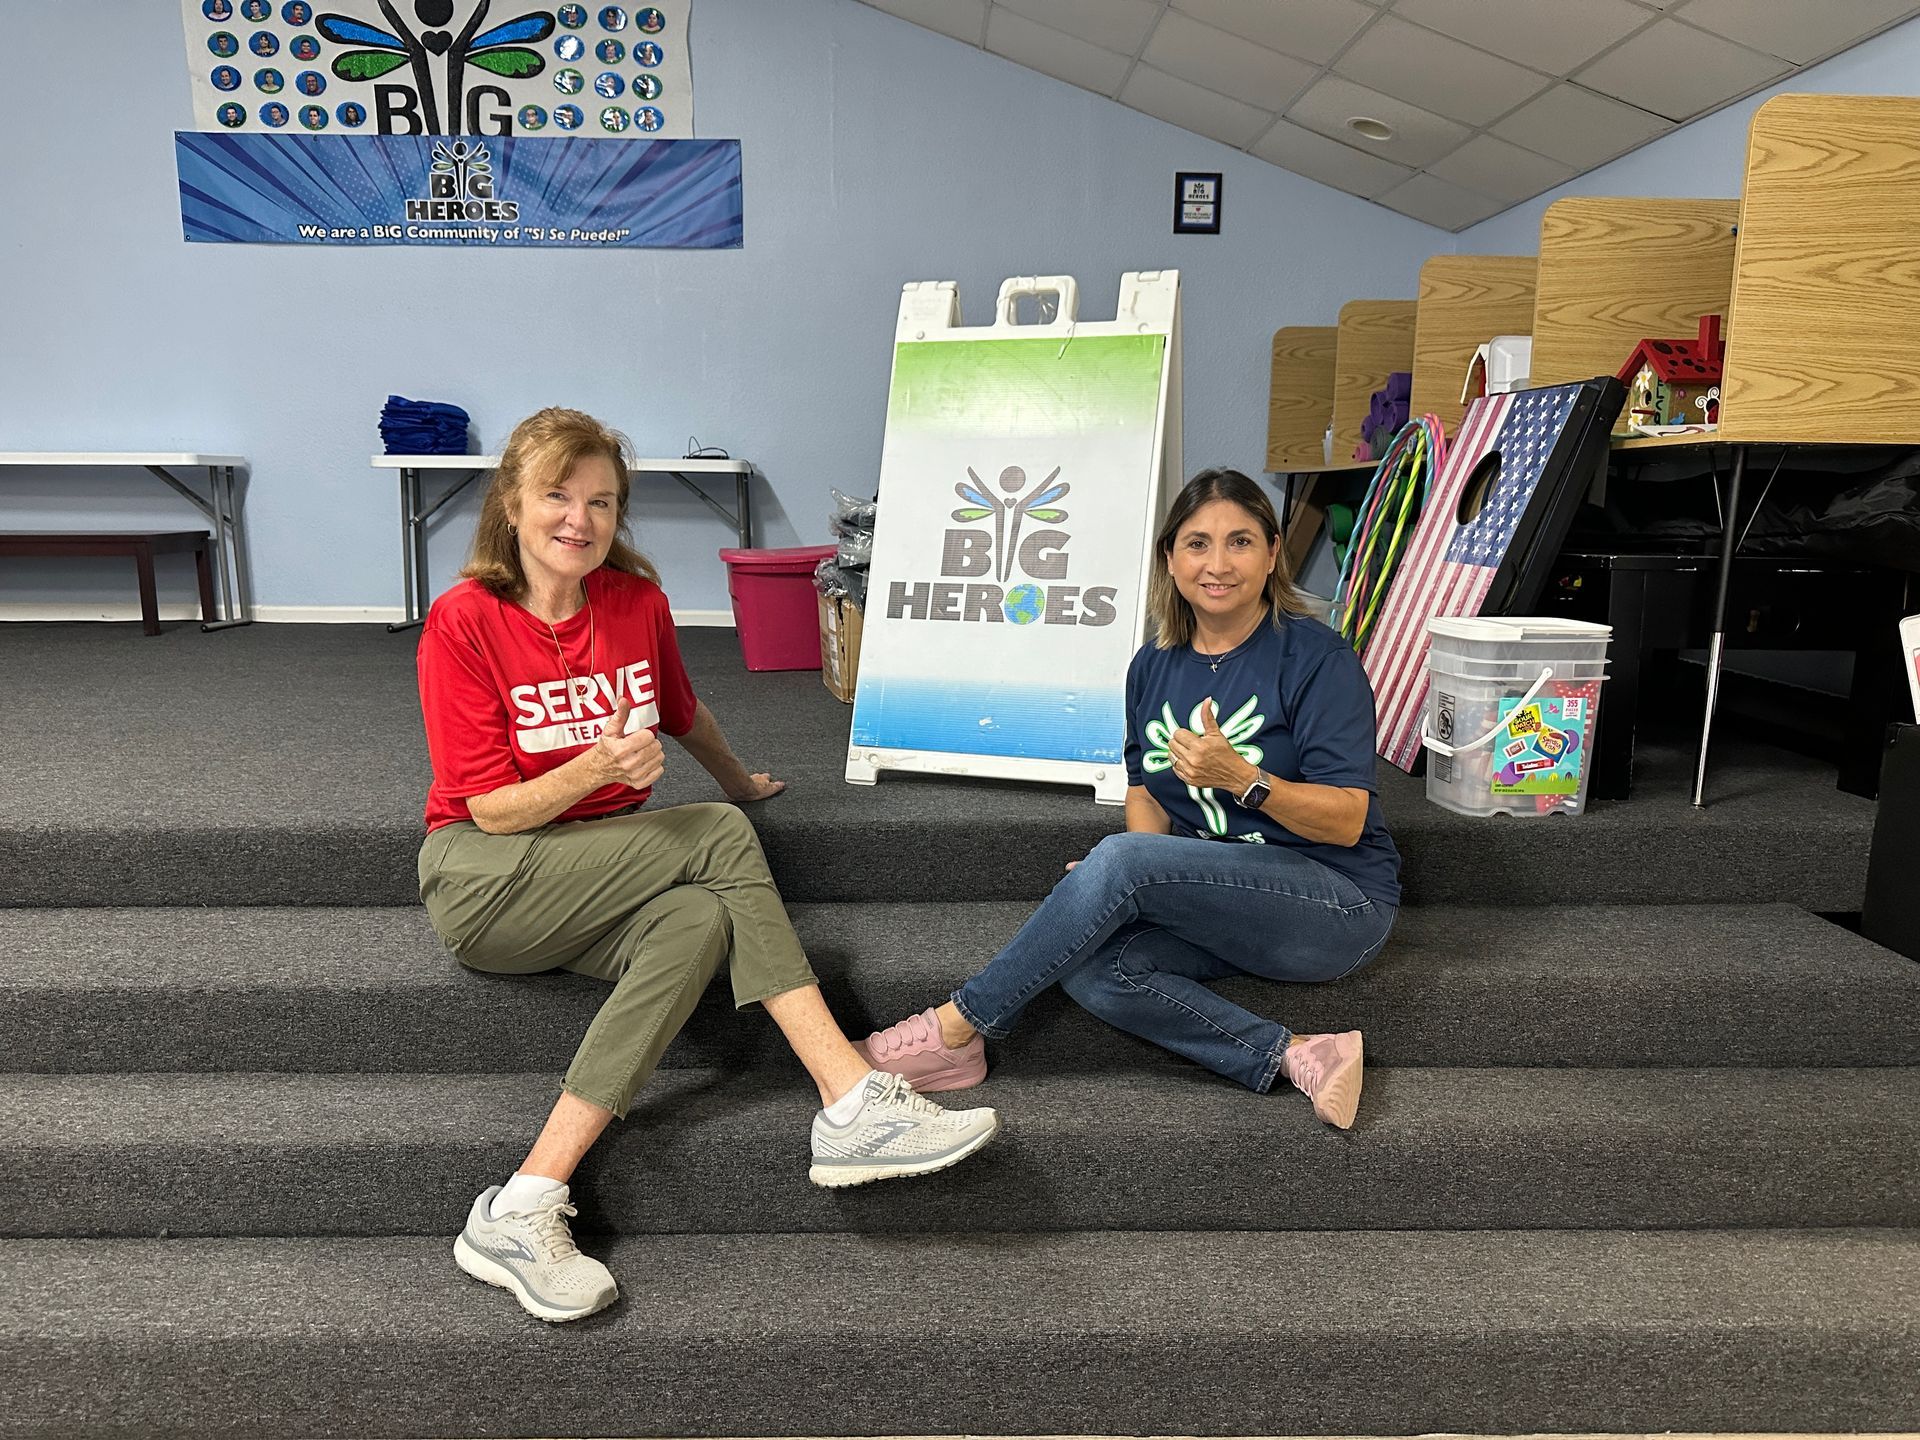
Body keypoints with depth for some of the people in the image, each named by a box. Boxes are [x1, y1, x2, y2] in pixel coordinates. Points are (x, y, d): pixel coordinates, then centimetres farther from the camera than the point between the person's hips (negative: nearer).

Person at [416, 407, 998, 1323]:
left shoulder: (637, 601, 5)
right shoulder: (464, 621, -9)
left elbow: (683, 714, 25)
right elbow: (491, 810, -12)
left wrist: (741, 781, 34)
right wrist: (596, 768, -28)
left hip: (604, 877, 5)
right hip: (482, 879, -5)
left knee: (701, 919, -30)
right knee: (722, 838, -25)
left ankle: (523, 1211, -29)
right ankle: (854, 1102, -26)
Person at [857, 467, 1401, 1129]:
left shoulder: (1317, 658, -11)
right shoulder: (1153, 666, 6)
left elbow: (1347, 820, -14)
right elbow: (1145, 791, 13)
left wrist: (1240, 776, -31)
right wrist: (1146, 884, -8)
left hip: (1337, 903, -6)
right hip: (1219, 899, 6)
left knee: (1120, 858, -28)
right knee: (1089, 967, -24)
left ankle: (955, 1029, -18)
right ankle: (1294, 1057, -20)